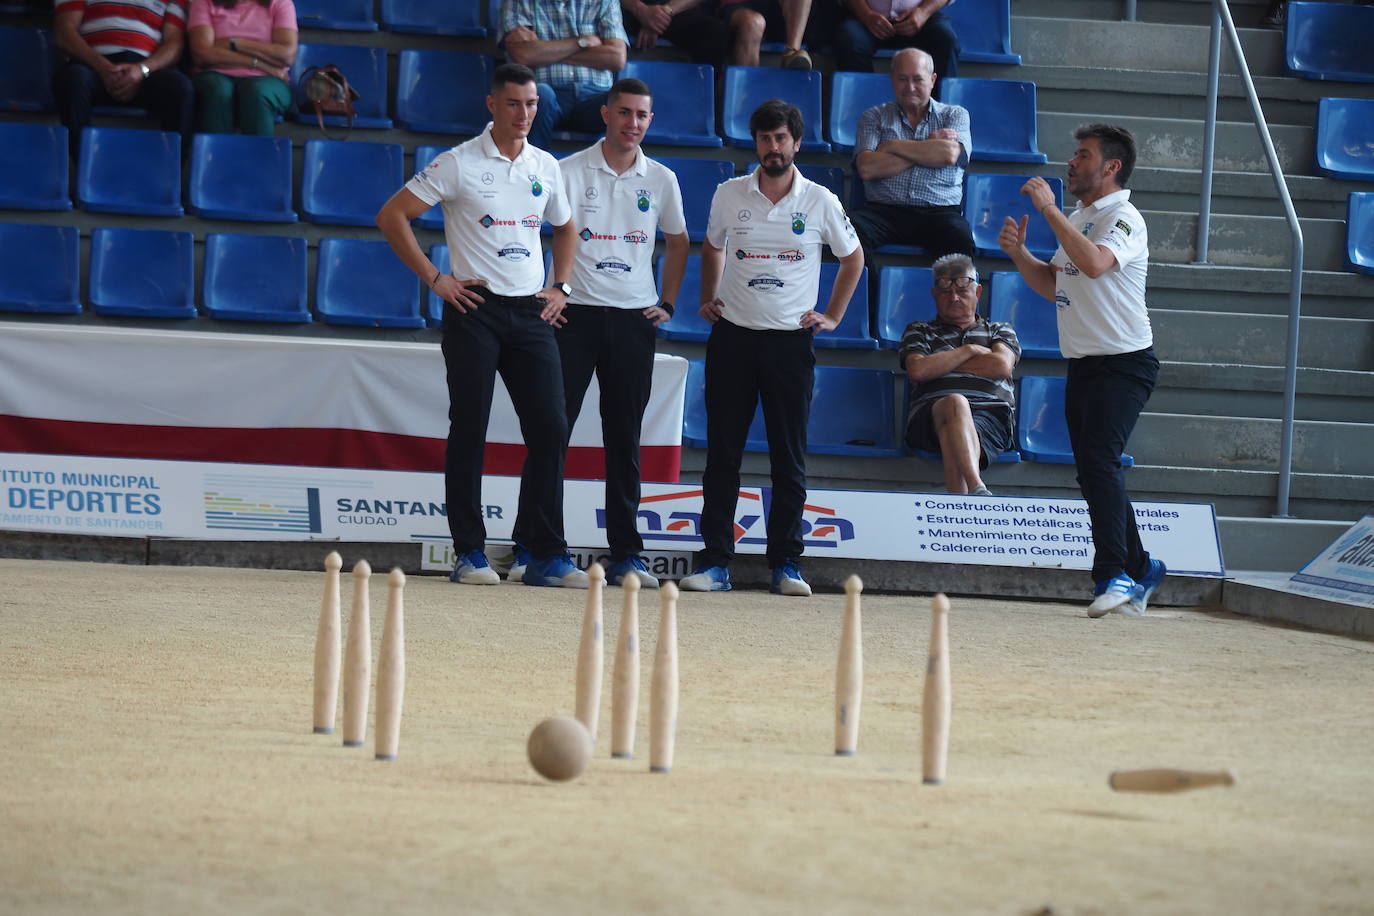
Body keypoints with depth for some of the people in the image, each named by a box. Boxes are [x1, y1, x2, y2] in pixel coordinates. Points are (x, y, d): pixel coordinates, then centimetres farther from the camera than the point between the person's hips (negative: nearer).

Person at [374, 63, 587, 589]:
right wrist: (434, 279, -8)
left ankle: (547, 555, 3)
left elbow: (565, 227, 29)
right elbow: (392, 216, -4)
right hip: (476, 308, -4)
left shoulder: (546, 167, 11)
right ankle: (470, 555, 3)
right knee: (469, 430, -3)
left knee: (551, 429, -2)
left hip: (532, 311, 4)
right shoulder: (459, 164, -4)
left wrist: (561, 288, 15)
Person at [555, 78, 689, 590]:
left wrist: (667, 303, 14)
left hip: (634, 318, 3)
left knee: (625, 439, 6)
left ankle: (626, 555, 9)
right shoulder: (571, 171, -2)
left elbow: (678, 242, 22)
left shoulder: (660, 180, 8)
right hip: (576, 314, -3)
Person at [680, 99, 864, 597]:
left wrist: (832, 316, 8)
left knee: (790, 458, 2)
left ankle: (786, 563, 7)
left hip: (791, 340, -1)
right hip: (733, 336, 1)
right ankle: (715, 561, 3)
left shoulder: (820, 202, 0)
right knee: (722, 455, 0)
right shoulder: (729, 195, 3)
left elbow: (852, 257, 14)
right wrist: (708, 298, 11)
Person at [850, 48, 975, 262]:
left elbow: (949, 155, -6)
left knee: (960, 236, -35)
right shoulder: (874, 117, 16)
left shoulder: (955, 115, 17)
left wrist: (893, 146, 1)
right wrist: (928, 148, 0)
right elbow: (867, 168, -2)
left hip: (938, 212, 0)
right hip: (884, 210, 1)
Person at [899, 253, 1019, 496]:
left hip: (990, 414, 1)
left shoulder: (999, 330, 31)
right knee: (956, 403, -40)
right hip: (930, 414, -1)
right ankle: (976, 489, -63)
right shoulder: (919, 331, 29)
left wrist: (941, 364, 10)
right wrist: (970, 351, 10)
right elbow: (918, 370, 6)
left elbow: (1002, 366, 6)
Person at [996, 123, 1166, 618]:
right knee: (1094, 472, 12)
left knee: (1098, 462, -21)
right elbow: (1052, 285, 24)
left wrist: (1048, 209, -26)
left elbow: (1094, 263, -31)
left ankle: (1114, 575, -22)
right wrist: (1019, 252, 6)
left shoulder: (1123, 219, -11)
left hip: (1123, 363, -9)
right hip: (1084, 364, 9)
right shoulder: (1077, 220, 17)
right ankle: (1138, 569, 24)